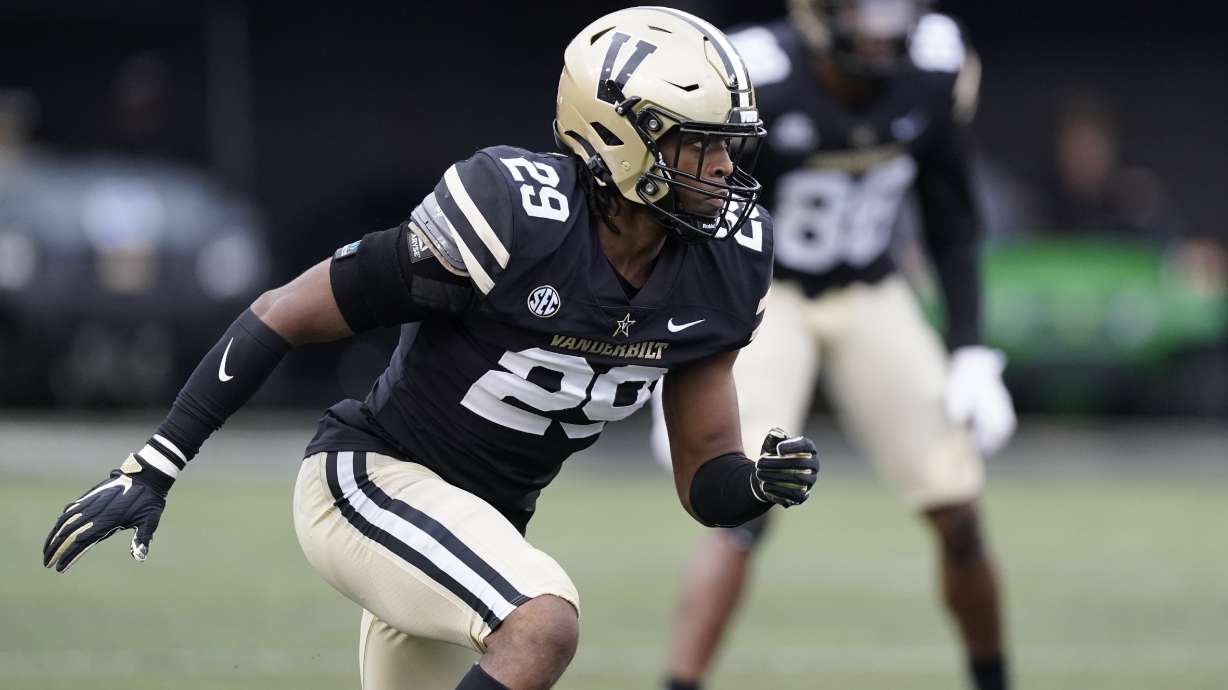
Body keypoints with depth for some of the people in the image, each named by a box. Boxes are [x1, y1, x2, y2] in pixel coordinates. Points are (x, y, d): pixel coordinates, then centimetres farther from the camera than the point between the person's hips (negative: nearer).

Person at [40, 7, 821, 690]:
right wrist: (153, 468, -17)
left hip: (476, 528, 8)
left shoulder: (717, 267, -4)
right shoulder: (516, 219, -24)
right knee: (545, 627, -31)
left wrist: (762, 481, -21)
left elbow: (704, 482, 4)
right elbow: (287, 314, -16)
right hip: (369, 479, -8)